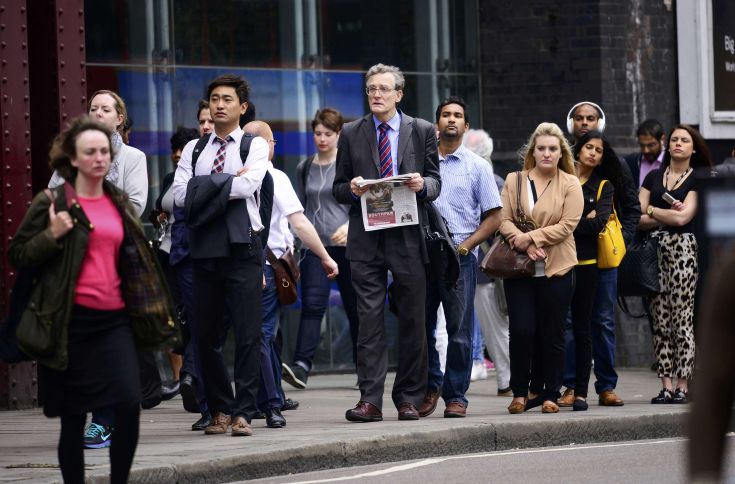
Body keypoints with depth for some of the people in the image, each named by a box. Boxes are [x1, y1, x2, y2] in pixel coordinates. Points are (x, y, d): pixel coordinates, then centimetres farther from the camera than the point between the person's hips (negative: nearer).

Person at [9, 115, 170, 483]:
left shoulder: (119, 203, 13)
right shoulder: (51, 203, -2)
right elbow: (17, 255, -1)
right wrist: (52, 236, -15)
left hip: (114, 319, 4)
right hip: (72, 320, -4)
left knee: (129, 403, -11)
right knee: (73, 415, 1)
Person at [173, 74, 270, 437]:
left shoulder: (255, 146, 5)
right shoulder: (194, 149, 14)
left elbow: (248, 186, -13)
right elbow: (181, 195, 0)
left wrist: (205, 189, -6)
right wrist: (229, 181, -6)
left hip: (242, 247, -3)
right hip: (204, 249, 3)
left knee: (247, 334, -6)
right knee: (206, 335, 6)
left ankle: (243, 413, -3)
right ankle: (219, 409, 17)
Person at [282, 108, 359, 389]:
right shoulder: (304, 168, 12)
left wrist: (350, 226, -20)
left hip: (346, 245, -2)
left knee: (354, 307, 5)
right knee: (312, 304, -13)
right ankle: (301, 366, -24)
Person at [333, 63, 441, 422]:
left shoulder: (422, 131, 8)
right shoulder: (351, 134, 9)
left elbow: (435, 183, 8)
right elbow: (338, 189, 11)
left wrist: (423, 184, -14)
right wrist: (352, 189, -11)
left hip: (409, 236, 0)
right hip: (366, 239, 0)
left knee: (412, 321, 4)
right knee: (369, 319, -5)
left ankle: (408, 398, 12)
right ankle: (370, 399, -7)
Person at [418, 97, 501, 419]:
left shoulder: (477, 166, 8)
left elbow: (493, 217, 5)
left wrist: (465, 245, -7)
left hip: (460, 257, -2)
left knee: (459, 330, -3)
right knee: (421, 326, 3)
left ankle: (456, 396, 3)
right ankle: (431, 384, 20)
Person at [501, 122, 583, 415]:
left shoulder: (570, 184, 2)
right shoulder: (514, 181, 9)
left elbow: (567, 224, -8)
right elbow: (504, 220, 1)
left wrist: (531, 237, -14)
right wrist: (524, 245, -15)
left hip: (556, 269, -1)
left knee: (552, 334, 3)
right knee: (521, 331, -5)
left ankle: (551, 395, 10)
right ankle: (520, 393, 5)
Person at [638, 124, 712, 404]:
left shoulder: (698, 179, 4)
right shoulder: (653, 177, 16)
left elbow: (683, 217, -8)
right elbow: (638, 219, 8)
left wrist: (651, 211, 3)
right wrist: (668, 216, -4)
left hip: (683, 248, -4)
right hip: (655, 250, 4)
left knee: (682, 319, -8)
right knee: (660, 321, 0)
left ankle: (682, 386, -7)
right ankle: (666, 386, 1)